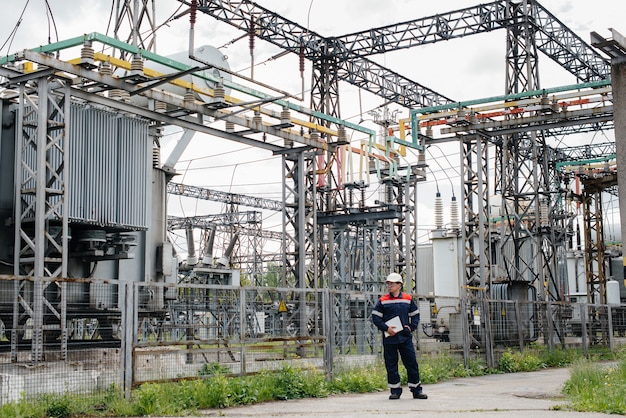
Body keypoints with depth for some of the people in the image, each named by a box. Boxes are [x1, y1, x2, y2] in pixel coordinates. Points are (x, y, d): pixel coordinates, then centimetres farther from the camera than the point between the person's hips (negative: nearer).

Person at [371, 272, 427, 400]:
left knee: (412, 363, 1)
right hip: (389, 338, 0)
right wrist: (386, 328, -9)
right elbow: (375, 317, 3)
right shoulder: (383, 301, 3)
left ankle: (416, 390, 10)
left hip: (405, 337, 1)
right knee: (391, 365, 3)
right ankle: (395, 390, 13)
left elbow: (415, 315, 15)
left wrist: (411, 327, -2)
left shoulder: (408, 299, 7)